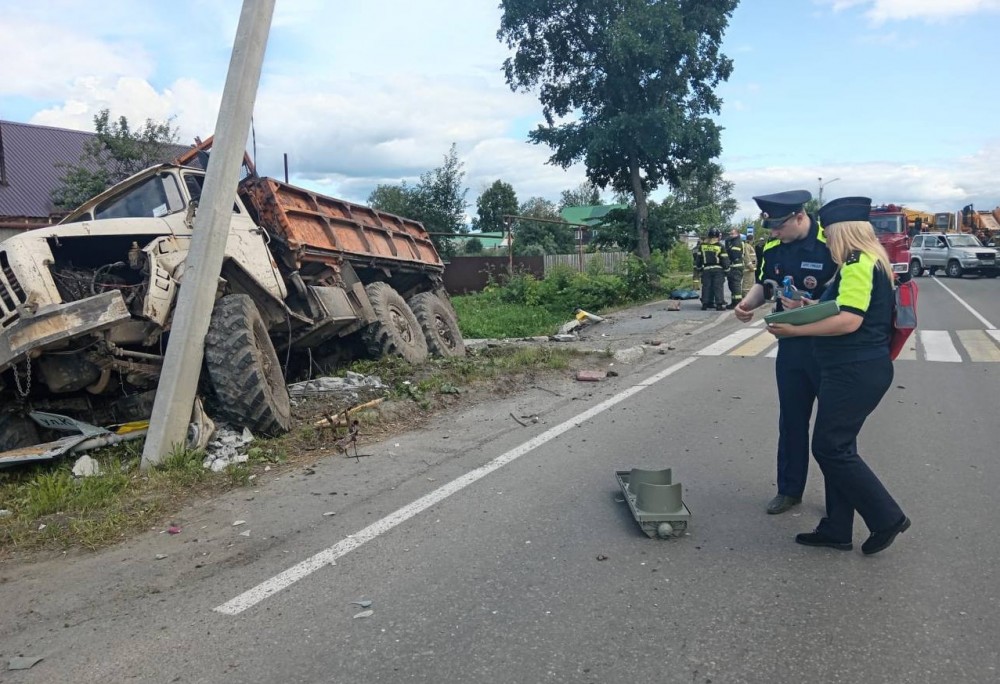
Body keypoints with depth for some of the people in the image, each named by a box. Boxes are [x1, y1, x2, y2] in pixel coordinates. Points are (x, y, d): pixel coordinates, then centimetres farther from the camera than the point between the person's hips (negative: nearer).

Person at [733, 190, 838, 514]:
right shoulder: (772, 247, -1)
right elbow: (763, 284, 11)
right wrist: (747, 304, -9)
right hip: (791, 346, 5)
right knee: (791, 421, 14)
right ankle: (789, 489, 29)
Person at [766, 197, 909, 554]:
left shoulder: (858, 262, -15)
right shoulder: (871, 261, 16)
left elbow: (849, 320, -23)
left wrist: (795, 330, -17)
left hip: (856, 370, -11)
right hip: (857, 367, 11)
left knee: (830, 447, -3)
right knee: (836, 447, 13)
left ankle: (887, 517, 9)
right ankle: (837, 529, 21)